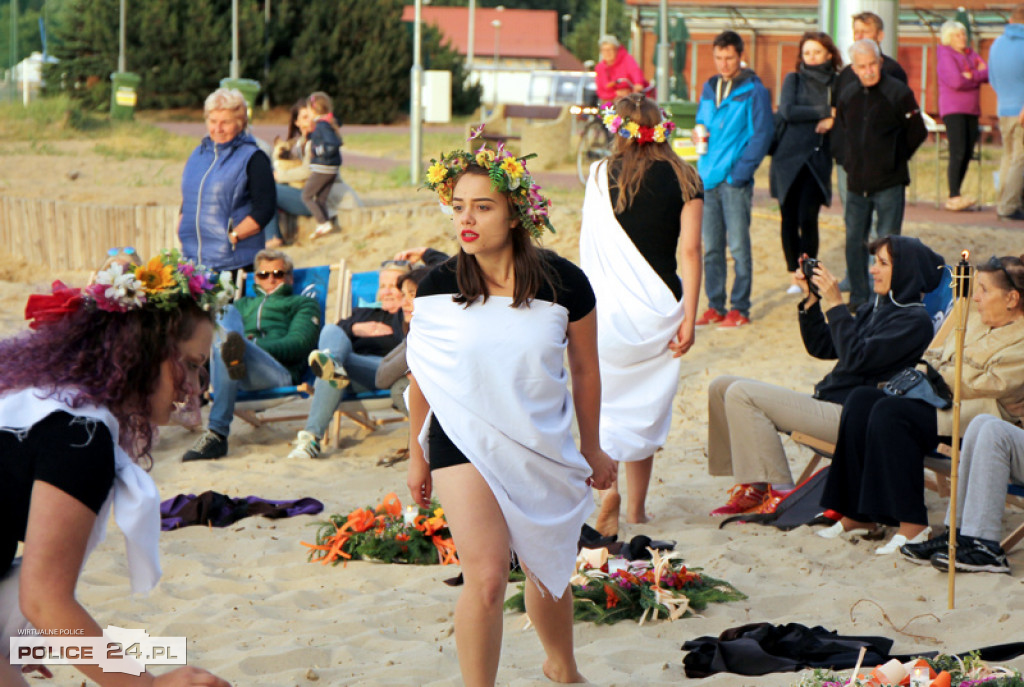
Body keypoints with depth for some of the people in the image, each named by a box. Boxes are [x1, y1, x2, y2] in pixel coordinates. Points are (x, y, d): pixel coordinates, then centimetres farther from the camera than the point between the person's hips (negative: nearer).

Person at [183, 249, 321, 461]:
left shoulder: (302, 303, 31)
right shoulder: (243, 304, 46)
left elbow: (298, 344, 8)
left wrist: (254, 345, -10)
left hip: (279, 370, -4)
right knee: (227, 312, -24)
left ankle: (216, 434, -54)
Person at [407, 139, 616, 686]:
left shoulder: (563, 283, -10)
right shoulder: (437, 289, -9)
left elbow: (585, 371, 4)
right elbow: (422, 379, 4)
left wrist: (592, 449, 13)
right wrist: (417, 455, 11)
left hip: (545, 450, 2)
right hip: (464, 444, -1)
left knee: (548, 572, 18)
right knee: (486, 578, -17)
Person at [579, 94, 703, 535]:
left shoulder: (602, 174, -2)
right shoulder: (684, 179, -1)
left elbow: (589, 245, 9)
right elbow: (690, 250, -6)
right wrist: (689, 317, -3)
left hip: (610, 307, -2)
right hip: (660, 310, 2)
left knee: (602, 401, 9)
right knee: (647, 407, 13)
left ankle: (606, 486, -12)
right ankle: (637, 507, 20)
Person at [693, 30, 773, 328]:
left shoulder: (753, 90, -4)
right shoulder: (709, 88, 14)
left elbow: (761, 134, -7)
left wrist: (741, 169, -14)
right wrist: (698, 134, 1)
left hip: (735, 179, -6)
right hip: (708, 178, 6)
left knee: (738, 246, -3)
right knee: (711, 247, 9)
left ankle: (740, 308, 2)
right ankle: (715, 306, 16)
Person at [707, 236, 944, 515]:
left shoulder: (914, 320, -10)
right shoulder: (876, 307, 17)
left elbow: (857, 359, -22)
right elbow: (821, 348, 19)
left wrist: (835, 305, -17)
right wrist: (811, 300, 6)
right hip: (829, 402, 10)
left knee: (742, 395, -19)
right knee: (722, 387, 5)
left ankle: (780, 492, -14)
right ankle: (750, 485, 5)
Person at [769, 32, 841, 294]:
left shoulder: (836, 83, 9)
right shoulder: (794, 79, 6)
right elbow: (787, 111, -9)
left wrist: (833, 120, -12)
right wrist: (824, 111, -9)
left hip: (819, 157, 0)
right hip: (790, 156, 0)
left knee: (808, 217, -10)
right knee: (789, 217, 1)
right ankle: (794, 274, 12)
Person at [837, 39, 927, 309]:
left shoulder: (898, 92, -9)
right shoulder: (848, 95, 7)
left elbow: (918, 133, -3)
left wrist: (895, 159, 3)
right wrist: (850, 160, 14)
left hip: (889, 183, -5)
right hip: (856, 182, 5)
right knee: (854, 241, 10)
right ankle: (858, 298, 21)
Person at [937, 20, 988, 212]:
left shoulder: (971, 54, 17)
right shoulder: (945, 54, -4)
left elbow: (989, 74, 4)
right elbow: (955, 81, -17)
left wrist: (970, 76, -11)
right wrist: (978, 78, -2)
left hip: (971, 110, 7)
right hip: (953, 109, -7)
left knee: (968, 154, 1)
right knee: (958, 152, -17)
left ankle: (954, 196, 4)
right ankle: (954, 197, -19)